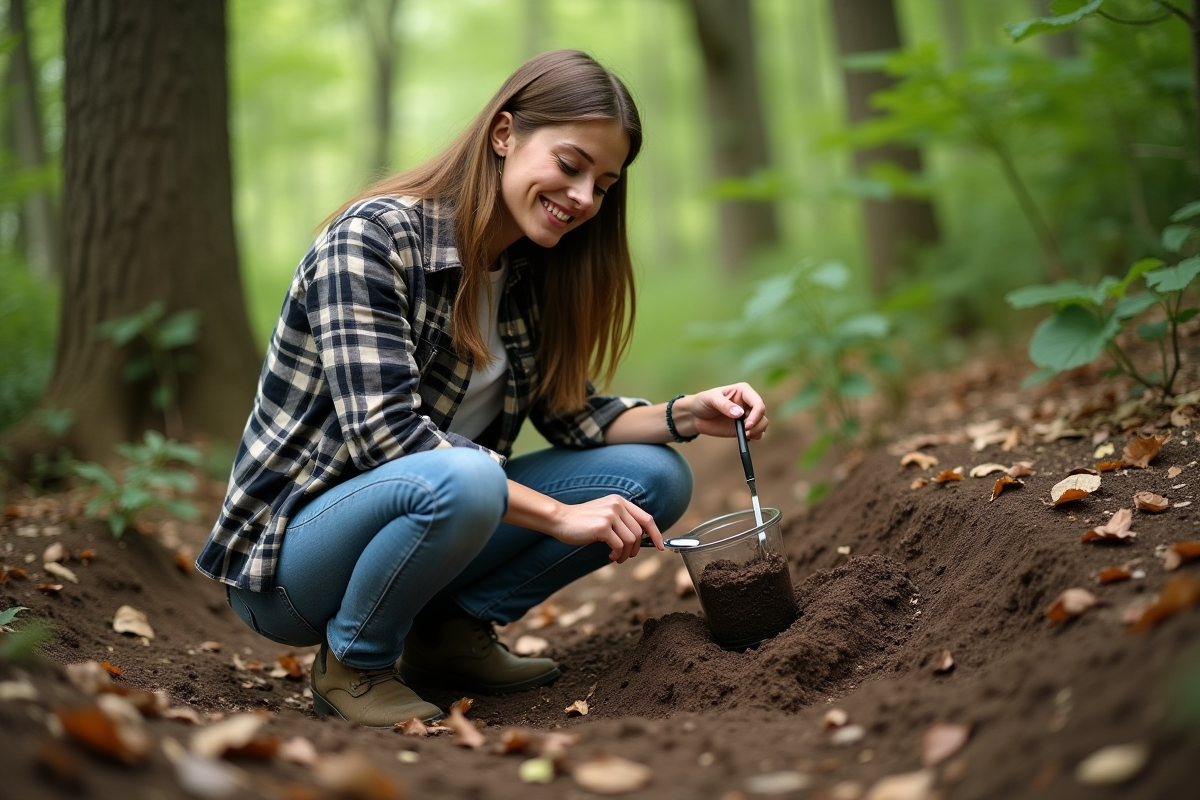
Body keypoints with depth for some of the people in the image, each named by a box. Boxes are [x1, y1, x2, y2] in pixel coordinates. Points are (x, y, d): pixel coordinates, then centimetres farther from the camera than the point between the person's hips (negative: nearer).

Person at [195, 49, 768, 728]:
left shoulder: (530, 272, 3)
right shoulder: (371, 237, -20)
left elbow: (569, 413, 8)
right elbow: (384, 432, -27)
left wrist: (687, 416, -10)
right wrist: (559, 515, -27)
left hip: (435, 515, 7)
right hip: (293, 551, -7)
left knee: (656, 476, -4)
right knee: (461, 479, -39)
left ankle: (454, 626, 3)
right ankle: (353, 662, -10)